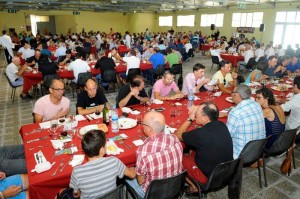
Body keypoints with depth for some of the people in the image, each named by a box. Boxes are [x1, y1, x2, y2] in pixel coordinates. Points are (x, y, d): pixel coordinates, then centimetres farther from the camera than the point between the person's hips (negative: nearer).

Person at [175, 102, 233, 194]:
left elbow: (177, 135, -13)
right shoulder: (222, 125, -11)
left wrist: (190, 119, -8)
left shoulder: (200, 134, -31)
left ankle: (194, 186, 15)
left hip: (208, 175, -7)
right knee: (194, 150, 22)